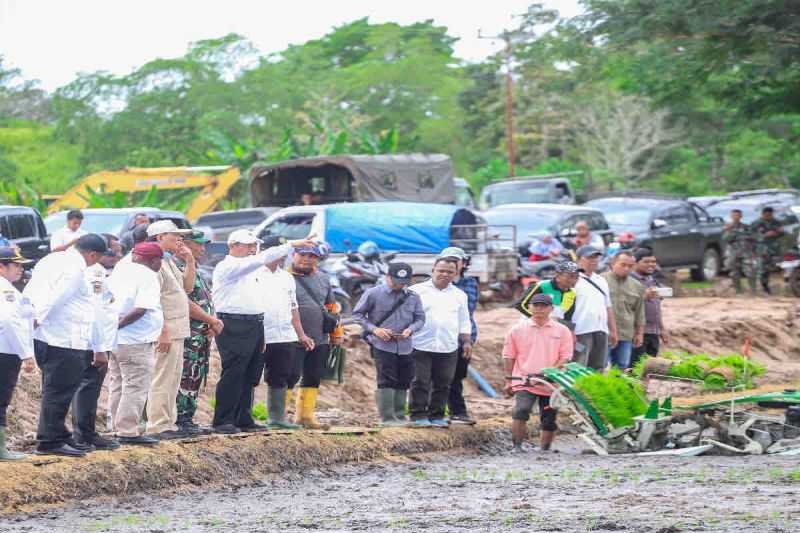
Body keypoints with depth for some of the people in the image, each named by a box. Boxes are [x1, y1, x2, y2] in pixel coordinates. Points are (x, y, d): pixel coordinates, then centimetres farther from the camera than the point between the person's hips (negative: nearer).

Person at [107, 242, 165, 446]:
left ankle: (118, 428, 22)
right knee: (136, 387, -5)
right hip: (135, 341, -9)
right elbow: (140, 309, -21)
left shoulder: (121, 269, 10)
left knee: (118, 387, 16)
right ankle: (128, 431, -7)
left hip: (115, 339, 9)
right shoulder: (148, 277, -13)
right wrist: (118, 324, -15)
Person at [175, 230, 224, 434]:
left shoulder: (194, 270, 21)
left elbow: (206, 301, 21)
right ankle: (183, 421, -7)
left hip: (202, 335, 10)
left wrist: (215, 322, 1)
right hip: (189, 335, -10)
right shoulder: (179, 268, -12)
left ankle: (188, 419, 15)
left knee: (197, 378, 11)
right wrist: (213, 321, -13)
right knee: (187, 378, -9)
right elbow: (185, 304, -19)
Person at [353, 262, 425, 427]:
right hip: (382, 345, -5)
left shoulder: (413, 297, 7)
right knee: (387, 382, -10)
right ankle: (388, 418, -8)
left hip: (405, 347, 5)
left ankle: (400, 416, 20)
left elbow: (420, 318, 14)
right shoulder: (373, 294, -4)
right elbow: (357, 314, 0)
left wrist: (410, 329, -8)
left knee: (403, 382, 9)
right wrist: (374, 329, -12)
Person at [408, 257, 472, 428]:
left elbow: (464, 322, 21)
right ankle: (418, 416, 1)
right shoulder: (417, 291, 2)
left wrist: (467, 341, 13)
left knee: (443, 384, 4)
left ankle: (437, 416, 13)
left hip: (448, 348, 4)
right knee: (420, 383, -5)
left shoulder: (459, 296, 15)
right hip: (421, 347, -3)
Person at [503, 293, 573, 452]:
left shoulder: (562, 331, 5)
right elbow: (509, 356, 10)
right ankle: (517, 446, -14)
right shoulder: (518, 329, 5)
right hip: (524, 383, -1)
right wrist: (508, 380, 6)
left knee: (549, 421, 7)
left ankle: (545, 450, 23)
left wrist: (551, 371, -15)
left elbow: (565, 357, 2)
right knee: (521, 411, -22)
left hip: (551, 384, 1)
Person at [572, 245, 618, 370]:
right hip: (581, 332, -7)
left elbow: (608, 307, 24)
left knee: (598, 370, 7)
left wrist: (613, 331, 19)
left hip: (601, 331, 7)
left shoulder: (601, 281, 21)